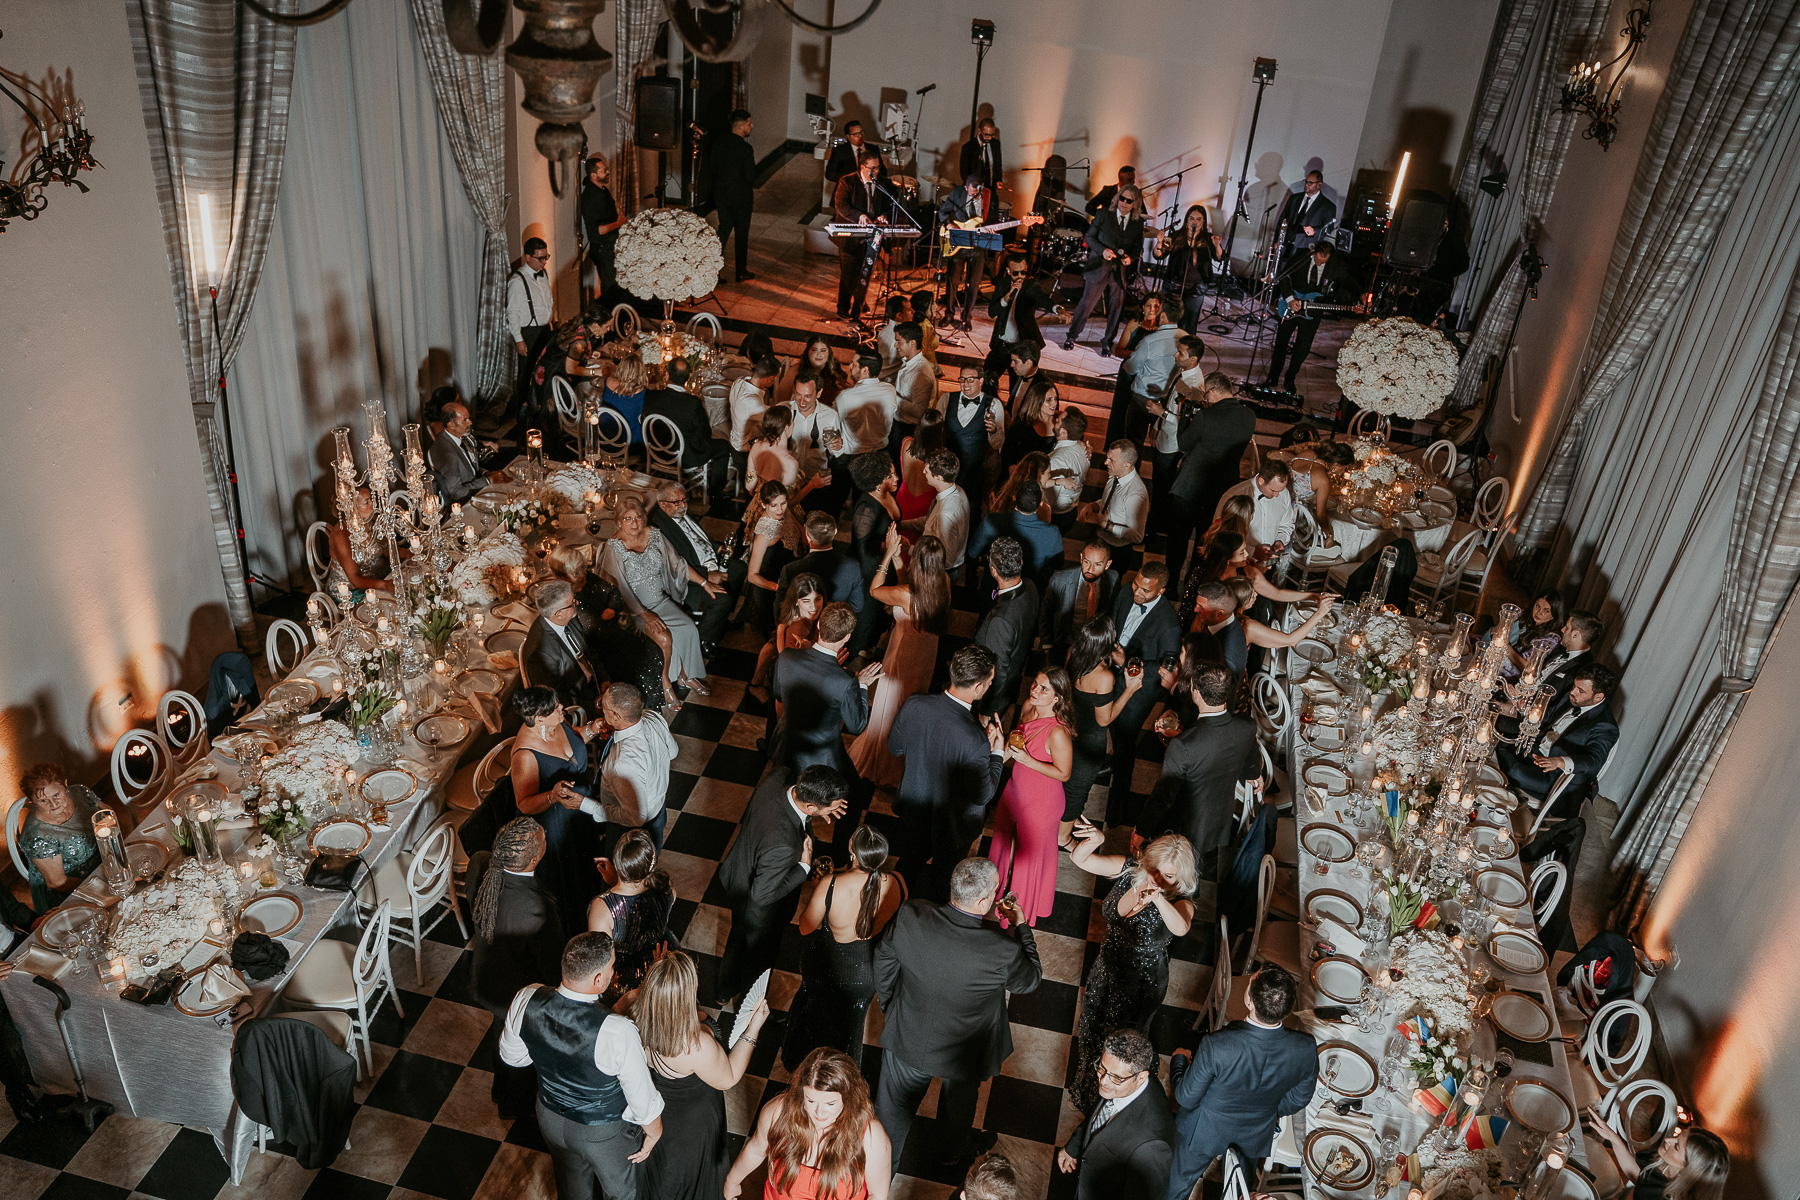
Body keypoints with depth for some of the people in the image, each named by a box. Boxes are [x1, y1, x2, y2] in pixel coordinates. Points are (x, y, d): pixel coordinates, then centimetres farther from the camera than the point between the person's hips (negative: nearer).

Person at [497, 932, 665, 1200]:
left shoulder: (526, 999, -29)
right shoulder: (618, 1032, -41)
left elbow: (512, 1056, -7)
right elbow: (642, 1097, -25)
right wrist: (653, 1131, -4)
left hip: (551, 1117, 5)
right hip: (604, 1133, -4)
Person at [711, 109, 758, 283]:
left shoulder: (718, 141, -3)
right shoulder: (745, 148, -22)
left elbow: (710, 168, 4)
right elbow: (751, 177, -19)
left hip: (721, 194, 6)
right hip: (741, 195, -5)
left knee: (723, 229, 16)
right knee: (742, 233, 10)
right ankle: (741, 272, 20)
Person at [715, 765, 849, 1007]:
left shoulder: (779, 776, -30)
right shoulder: (782, 845, -48)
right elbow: (762, 895, -34)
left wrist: (820, 807, -13)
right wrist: (804, 866, -27)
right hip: (758, 907, -7)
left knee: (739, 935, 36)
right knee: (759, 953, 27)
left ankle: (727, 990, 65)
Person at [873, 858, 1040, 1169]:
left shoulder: (910, 916, -30)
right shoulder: (1004, 952, -37)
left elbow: (885, 957, -10)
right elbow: (1031, 980, -14)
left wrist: (886, 1000, 10)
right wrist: (1020, 926, -2)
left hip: (907, 1041, 1)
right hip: (962, 1055, -1)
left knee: (894, 1107, 29)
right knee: (958, 1105, 33)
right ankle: (953, 1151, 62)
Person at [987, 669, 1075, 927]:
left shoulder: (1058, 732, -35)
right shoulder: (1029, 706, -12)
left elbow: (1063, 773, -23)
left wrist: (1027, 760, -31)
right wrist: (1009, 748, -10)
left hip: (1040, 801, -7)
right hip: (1016, 789, 7)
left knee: (1031, 848, 18)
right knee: (1006, 835, 30)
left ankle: (1025, 904, 46)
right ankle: (1004, 881, 60)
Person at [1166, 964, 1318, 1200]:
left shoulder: (1216, 1046, -42)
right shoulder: (1306, 1050, -32)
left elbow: (1186, 1098, -24)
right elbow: (1298, 1099, -9)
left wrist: (1179, 1059, -3)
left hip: (1205, 1132, -3)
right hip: (1256, 1135, 3)